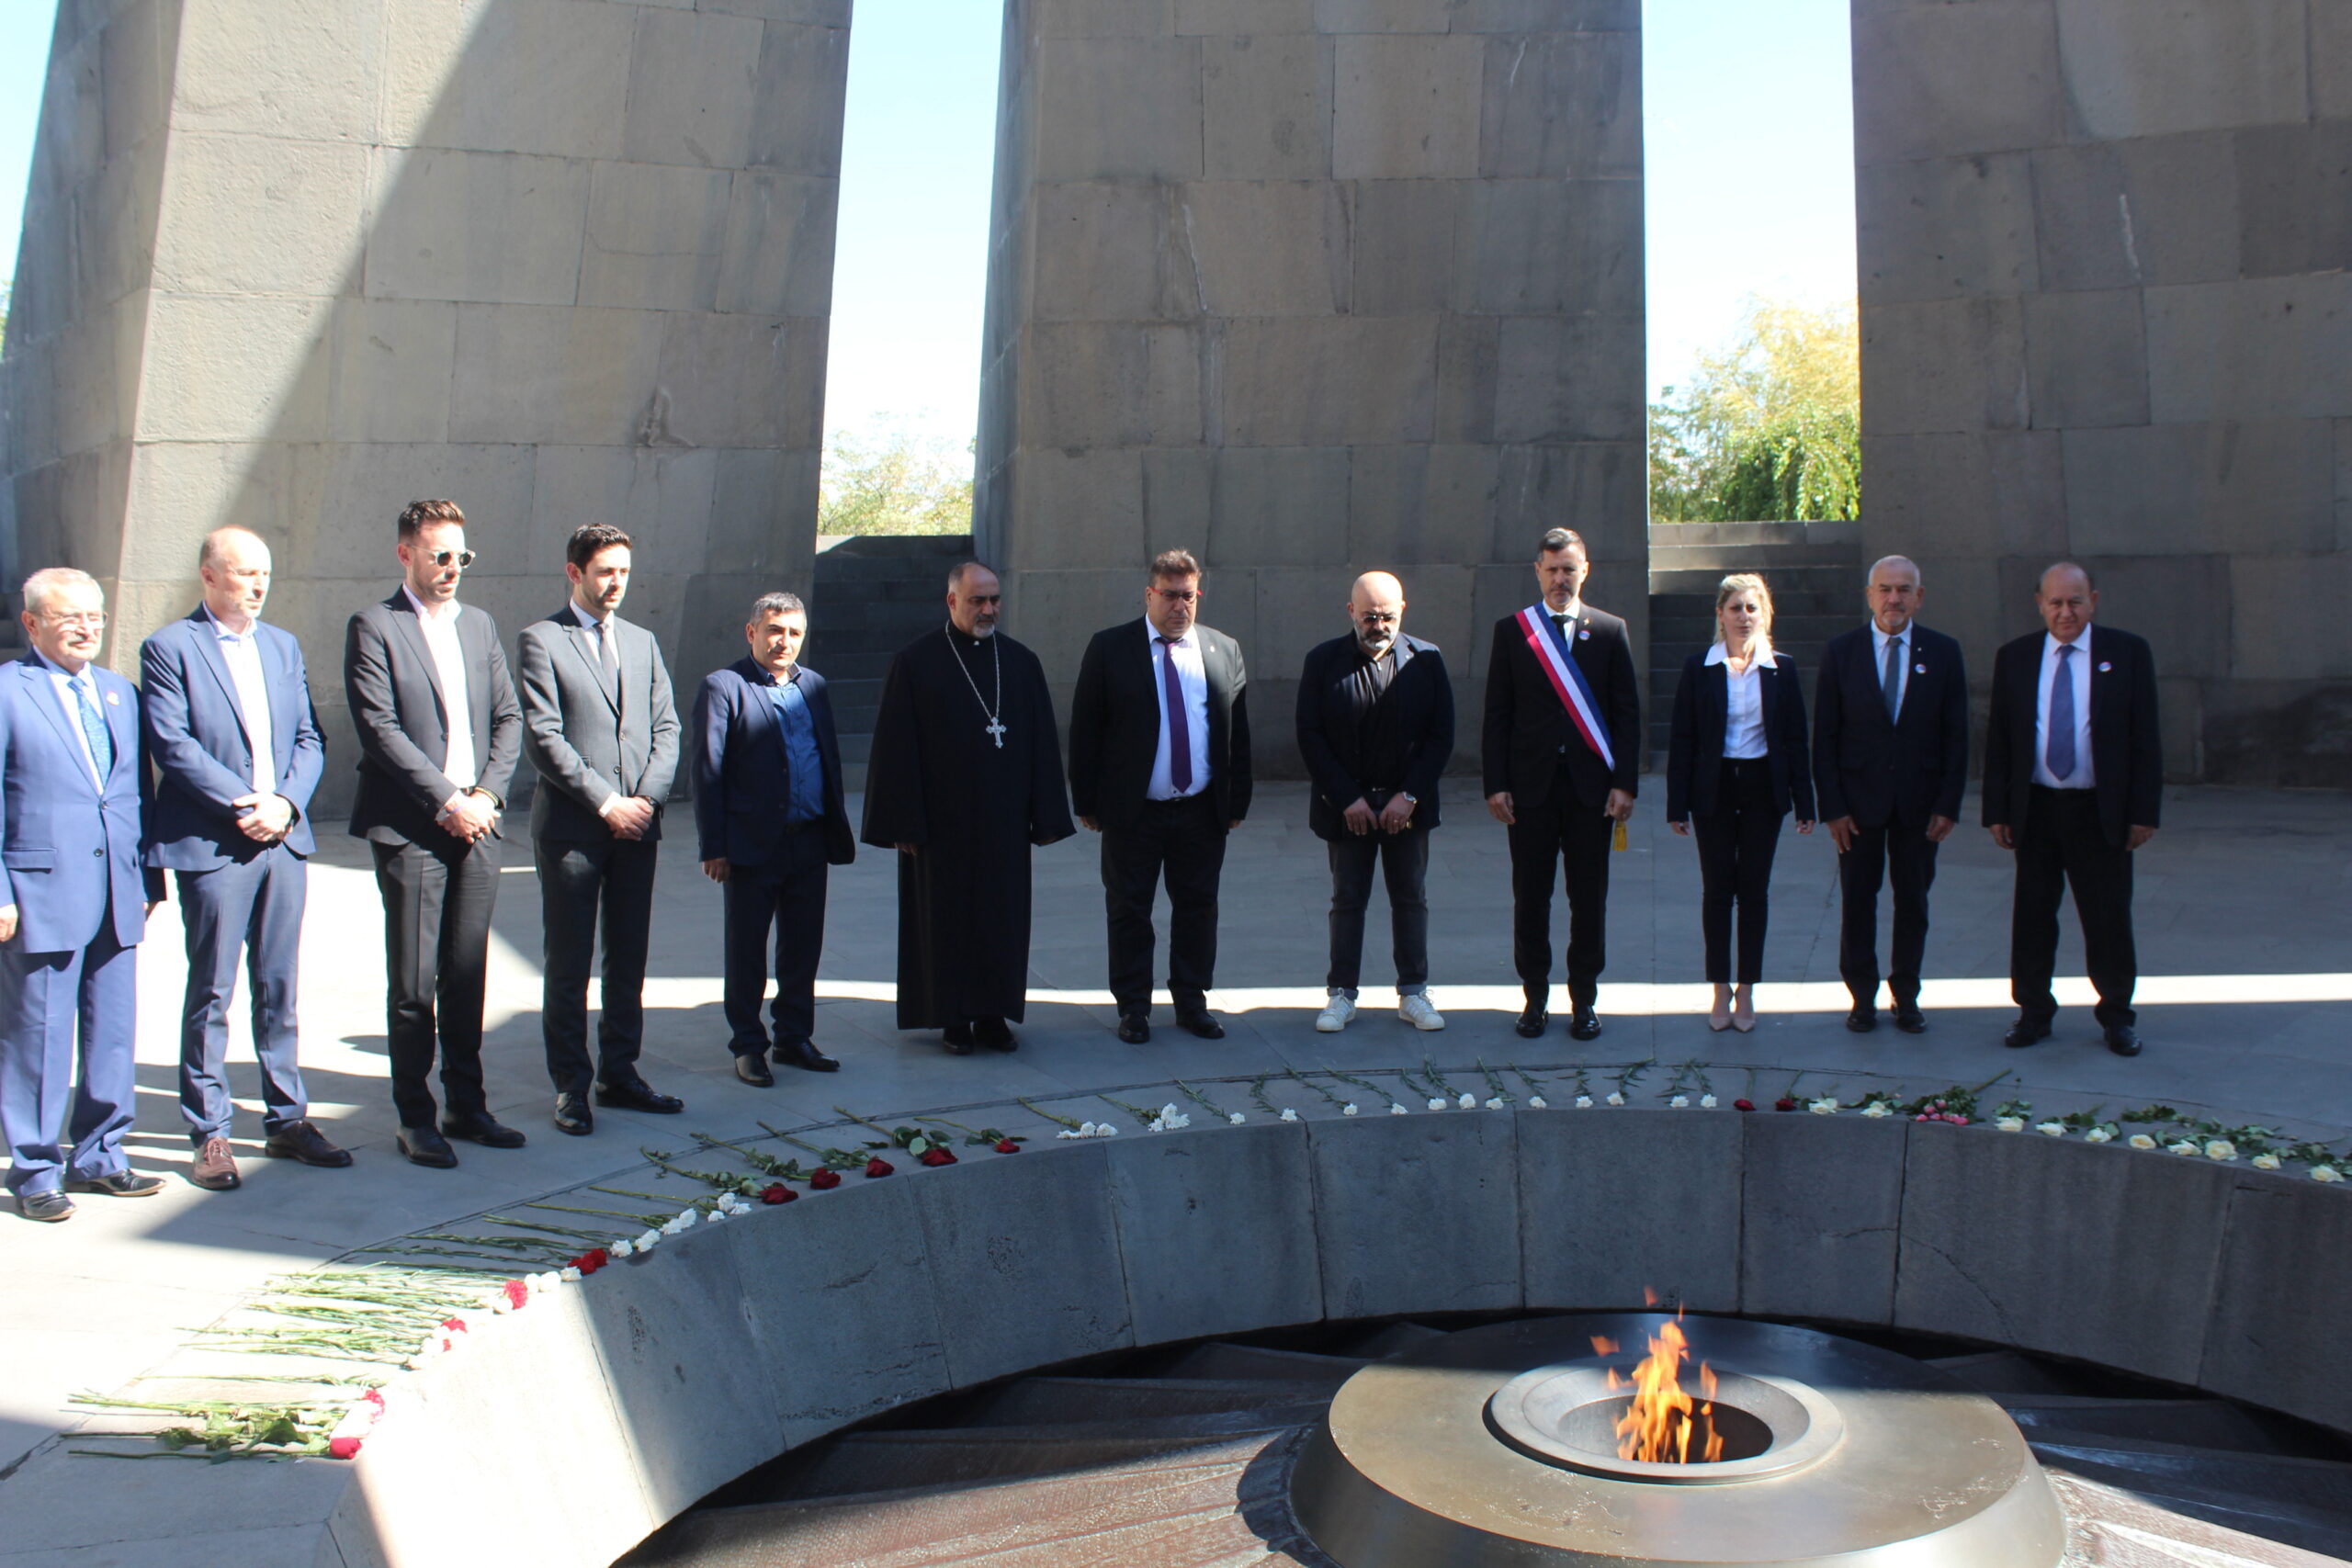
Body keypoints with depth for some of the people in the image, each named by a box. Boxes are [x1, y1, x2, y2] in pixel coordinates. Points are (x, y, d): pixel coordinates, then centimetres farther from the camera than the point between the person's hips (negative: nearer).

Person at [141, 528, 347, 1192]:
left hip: (284, 838, 5)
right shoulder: (170, 648, -2)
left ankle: (287, 1118, 20)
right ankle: (209, 1134, 11)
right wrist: (242, 805, -15)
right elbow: (172, 744, -10)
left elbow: (310, 739, 10)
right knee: (212, 991, 2)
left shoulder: (283, 646, 14)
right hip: (210, 845, -5)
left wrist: (285, 802, -6)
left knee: (279, 986, 11)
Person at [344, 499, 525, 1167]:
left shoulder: (480, 626, 15)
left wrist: (487, 793, -2)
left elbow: (508, 717, 12)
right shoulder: (374, 627, -3)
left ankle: (467, 1104, 21)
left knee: (467, 974, 11)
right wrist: (446, 801, -14)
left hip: (476, 822, 5)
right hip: (410, 829, -5)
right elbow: (380, 730, -11)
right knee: (413, 981, 2)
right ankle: (415, 1117, 12)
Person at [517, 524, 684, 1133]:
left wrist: (648, 796, -5)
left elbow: (666, 728, 11)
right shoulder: (540, 640, -2)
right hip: (570, 826, -5)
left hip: (637, 825, 5)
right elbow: (543, 739, -10)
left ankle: (619, 1073, 21)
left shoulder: (643, 642, 15)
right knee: (568, 963, 3)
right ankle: (571, 1084, 12)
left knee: (629, 958, 10)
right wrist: (605, 803, -14)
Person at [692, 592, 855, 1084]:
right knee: (746, 950, 6)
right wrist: (713, 847, -11)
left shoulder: (813, 685, 13)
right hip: (752, 844, -5)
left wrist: (836, 830, 10)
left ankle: (795, 1037, 25)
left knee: (803, 948, 12)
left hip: (809, 842, 5)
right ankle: (747, 1046, 18)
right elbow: (708, 772, -7)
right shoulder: (723, 687, -4)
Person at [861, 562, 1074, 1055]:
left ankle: (993, 1015, 19)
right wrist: (903, 823, -10)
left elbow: (1043, 743, 6)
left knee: (1004, 918, 7)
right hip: (942, 820, -3)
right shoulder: (916, 662, -3)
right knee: (946, 919, 5)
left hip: (1003, 820, 3)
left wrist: (1047, 817, 1)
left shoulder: (1021, 662, 6)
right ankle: (954, 1020, 17)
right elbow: (896, 747, -5)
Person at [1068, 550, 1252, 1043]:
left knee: (1198, 908, 10)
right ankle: (1133, 1007, 19)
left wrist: (1237, 801, 4)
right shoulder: (1109, 649, -3)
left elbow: (1239, 733, 9)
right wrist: (1087, 802, -6)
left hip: (1202, 813, 3)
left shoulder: (1224, 650, 6)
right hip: (1132, 813, -2)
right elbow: (1084, 732, -2)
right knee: (1129, 911, 6)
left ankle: (1192, 1002, 25)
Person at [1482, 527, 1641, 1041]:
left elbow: (1627, 712, 4)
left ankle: (1585, 1000, 18)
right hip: (1531, 785, 0)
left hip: (1591, 786, 0)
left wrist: (1625, 783, -4)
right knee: (1530, 897, 5)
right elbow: (1497, 714, 4)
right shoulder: (1511, 630, 5)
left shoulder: (1611, 630, 6)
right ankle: (1535, 997, 18)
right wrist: (1495, 784, -4)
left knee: (1589, 898, 6)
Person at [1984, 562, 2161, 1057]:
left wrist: (2144, 812, -6)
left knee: (2109, 921, 6)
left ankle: (2117, 1016, 21)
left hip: (2102, 812, -1)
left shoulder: (2127, 653, 0)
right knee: (2032, 918, 7)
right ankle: (2034, 1012, 20)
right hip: (2036, 809, 2)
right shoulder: (2013, 658, 5)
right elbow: (1998, 741, 6)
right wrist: (1997, 810, 0)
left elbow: (2145, 738, -1)